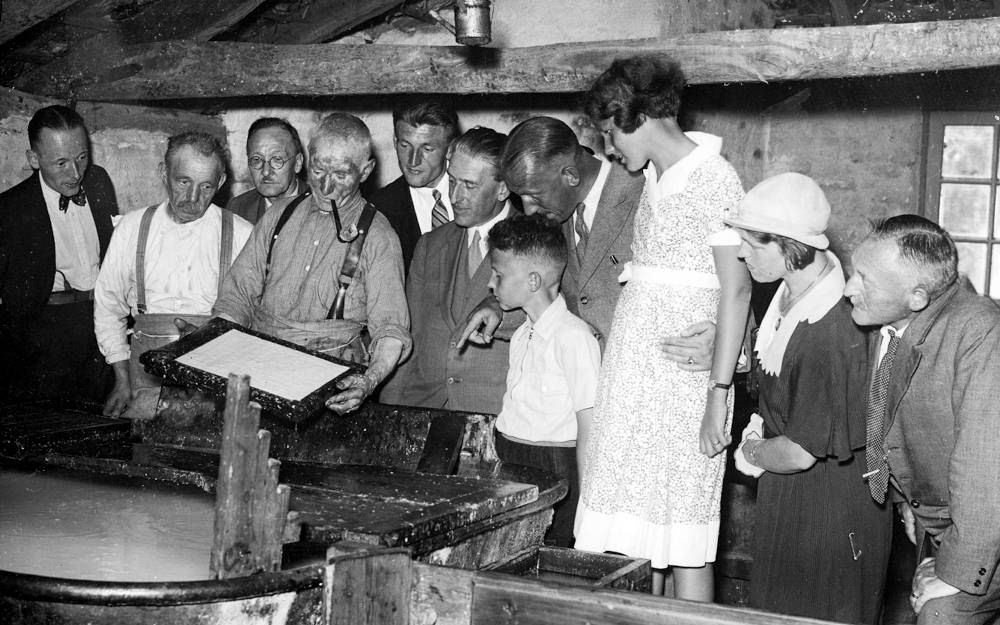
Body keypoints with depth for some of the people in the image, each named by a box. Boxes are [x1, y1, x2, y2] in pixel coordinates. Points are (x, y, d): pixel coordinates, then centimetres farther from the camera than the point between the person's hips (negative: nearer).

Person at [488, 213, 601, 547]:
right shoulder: (522, 334, 12)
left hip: (553, 465, -7)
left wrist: (581, 499, -15)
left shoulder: (573, 336, -15)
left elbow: (589, 426, -15)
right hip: (507, 465, 7)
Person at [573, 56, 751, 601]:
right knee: (633, 522, 10)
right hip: (632, 362, 8)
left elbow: (736, 291, -14)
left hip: (684, 367, -8)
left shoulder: (714, 178, -10)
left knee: (682, 535, -3)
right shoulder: (655, 177, 14)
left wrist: (718, 395, -18)